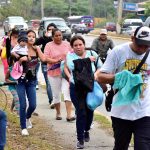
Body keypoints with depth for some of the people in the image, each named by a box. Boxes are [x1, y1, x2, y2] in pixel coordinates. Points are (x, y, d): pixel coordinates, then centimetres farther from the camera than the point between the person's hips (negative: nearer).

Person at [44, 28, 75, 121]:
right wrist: (56, 61, -22)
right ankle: (58, 113, 25)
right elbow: (45, 58, -8)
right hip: (54, 73, 0)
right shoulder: (49, 45, 0)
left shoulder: (67, 44, 8)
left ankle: (69, 115, -16)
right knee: (56, 94, 9)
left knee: (67, 91, -13)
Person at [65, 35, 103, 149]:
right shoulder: (70, 56, -5)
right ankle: (80, 139, 5)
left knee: (89, 111, 14)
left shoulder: (92, 53, -1)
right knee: (81, 113, -8)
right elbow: (72, 65, -26)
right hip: (76, 89, -2)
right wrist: (87, 60, -24)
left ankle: (86, 130, 43)